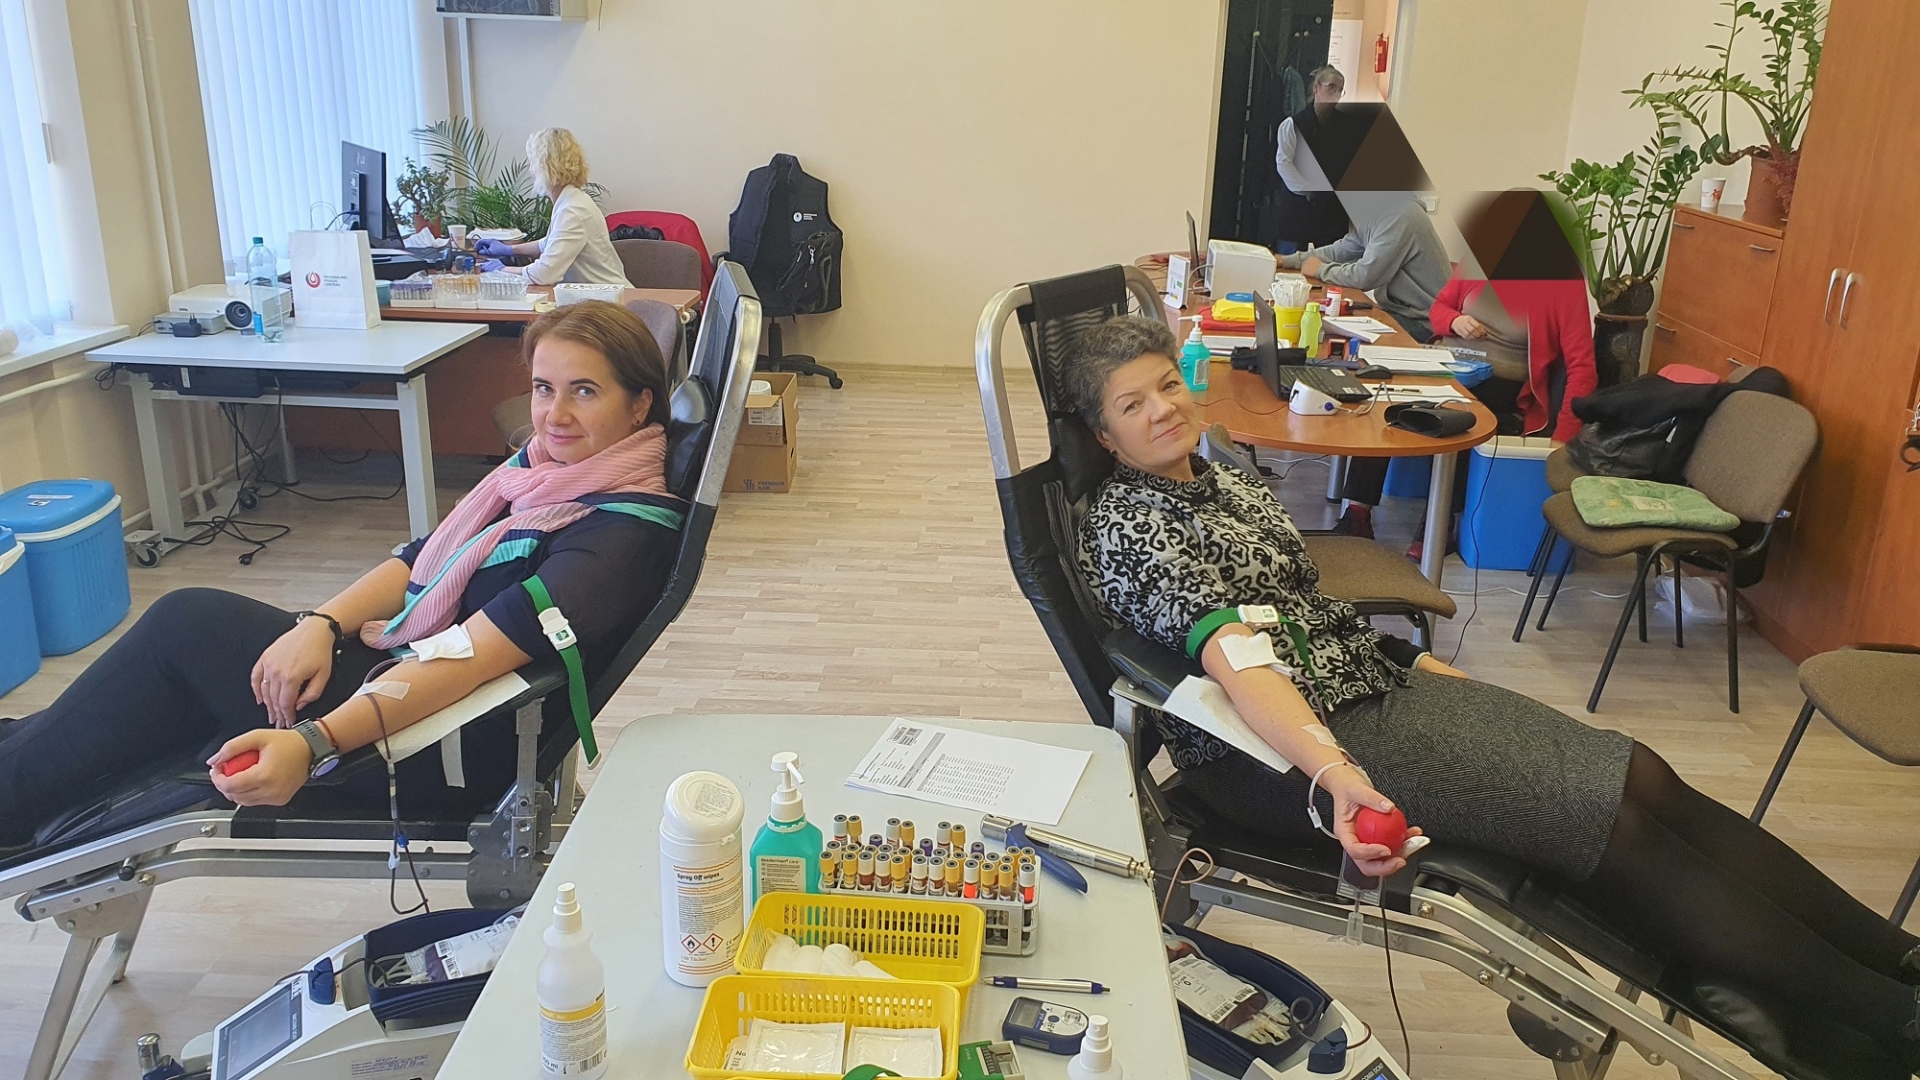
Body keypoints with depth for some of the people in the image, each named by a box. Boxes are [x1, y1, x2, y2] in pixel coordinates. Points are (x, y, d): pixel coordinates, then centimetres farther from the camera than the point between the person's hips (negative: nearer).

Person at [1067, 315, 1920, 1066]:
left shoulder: (1218, 481, 15)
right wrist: (1334, 777, -40)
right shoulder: (1126, 524, -13)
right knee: (1618, 821, -14)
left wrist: (1424, 664, 18)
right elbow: (1235, 658, -28)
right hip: (1279, 752, -8)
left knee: (1643, 780, -4)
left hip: (1372, 680, 8)